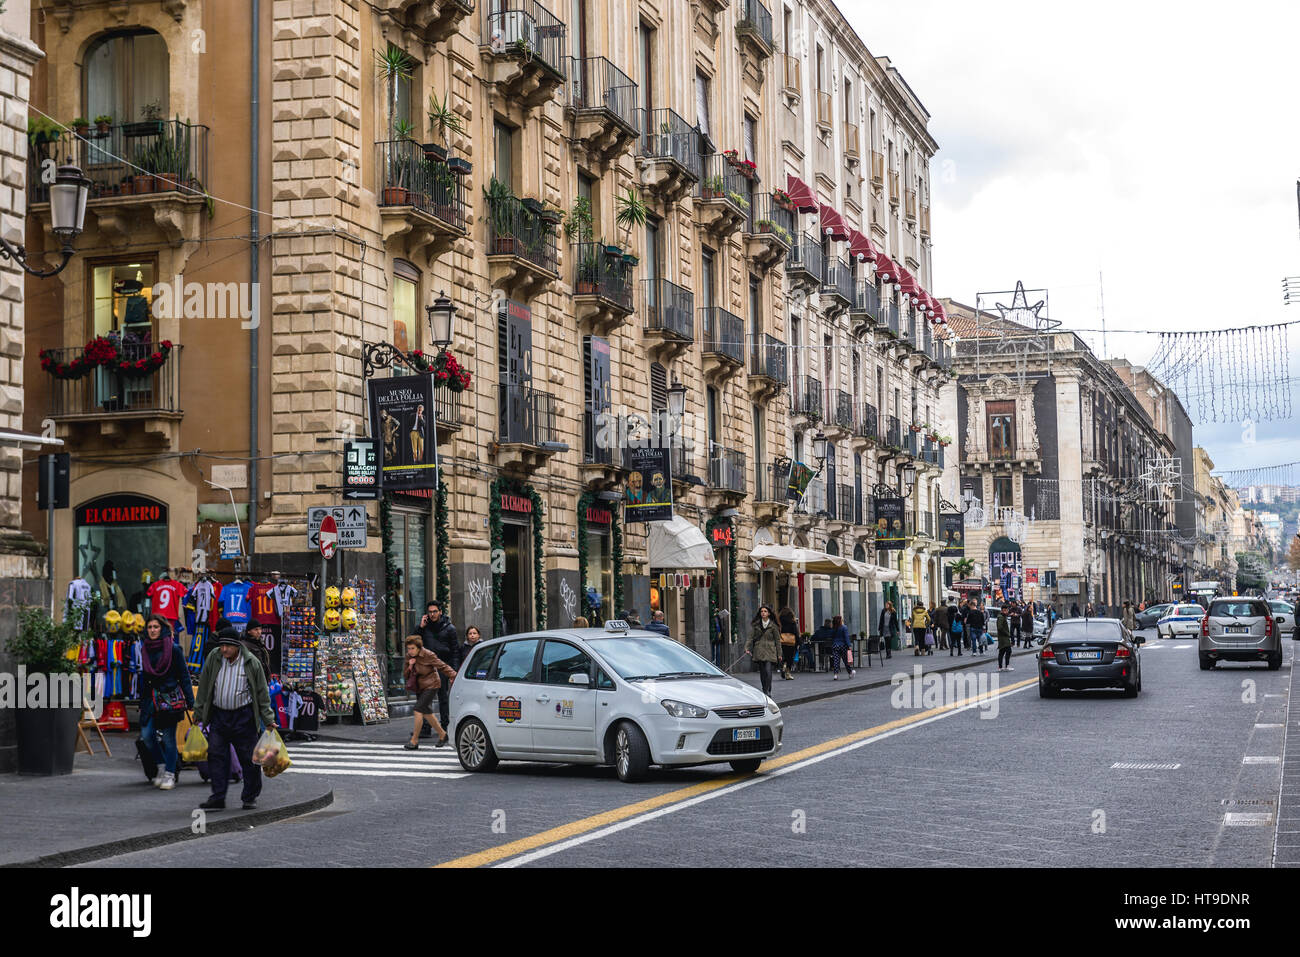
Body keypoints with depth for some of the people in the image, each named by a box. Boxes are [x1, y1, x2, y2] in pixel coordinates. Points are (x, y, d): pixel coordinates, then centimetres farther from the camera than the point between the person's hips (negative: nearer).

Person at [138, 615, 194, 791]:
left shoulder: (174, 649, -5)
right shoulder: (145, 649, 10)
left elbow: (184, 675, -3)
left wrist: (190, 701, -6)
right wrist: (142, 703, 19)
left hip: (170, 697, -5)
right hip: (151, 697, 5)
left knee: (168, 737, -1)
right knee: (146, 735, -2)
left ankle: (170, 774, 9)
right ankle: (163, 765, 18)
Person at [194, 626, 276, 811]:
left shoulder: (251, 663, -7)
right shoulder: (213, 658, -1)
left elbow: (262, 693, 1)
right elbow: (204, 687, 8)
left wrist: (268, 719, 0)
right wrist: (198, 713, 9)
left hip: (243, 716, -2)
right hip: (218, 714, 2)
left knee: (248, 758, 2)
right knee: (216, 755, -2)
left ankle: (250, 797, 15)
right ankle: (218, 797, 2)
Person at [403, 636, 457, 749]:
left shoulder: (428, 655, -17)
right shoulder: (409, 656, 1)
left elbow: (443, 667, -12)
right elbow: (405, 675, 5)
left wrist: (453, 676, -20)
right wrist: (410, 667, -14)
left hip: (430, 685, -7)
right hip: (420, 687, 7)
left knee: (418, 710, -15)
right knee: (426, 713, 10)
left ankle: (414, 740, -9)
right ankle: (442, 734, 27)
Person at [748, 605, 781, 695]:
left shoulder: (773, 625, 1)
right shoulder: (756, 625, 6)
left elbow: (777, 640, 4)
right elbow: (751, 637, 4)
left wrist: (779, 654, 2)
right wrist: (748, 648, -9)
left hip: (769, 651, -3)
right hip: (759, 651, 3)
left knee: (768, 670, -15)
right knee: (762, 671, 5)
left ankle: (767, 691, -12)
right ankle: (766, 690, 16)